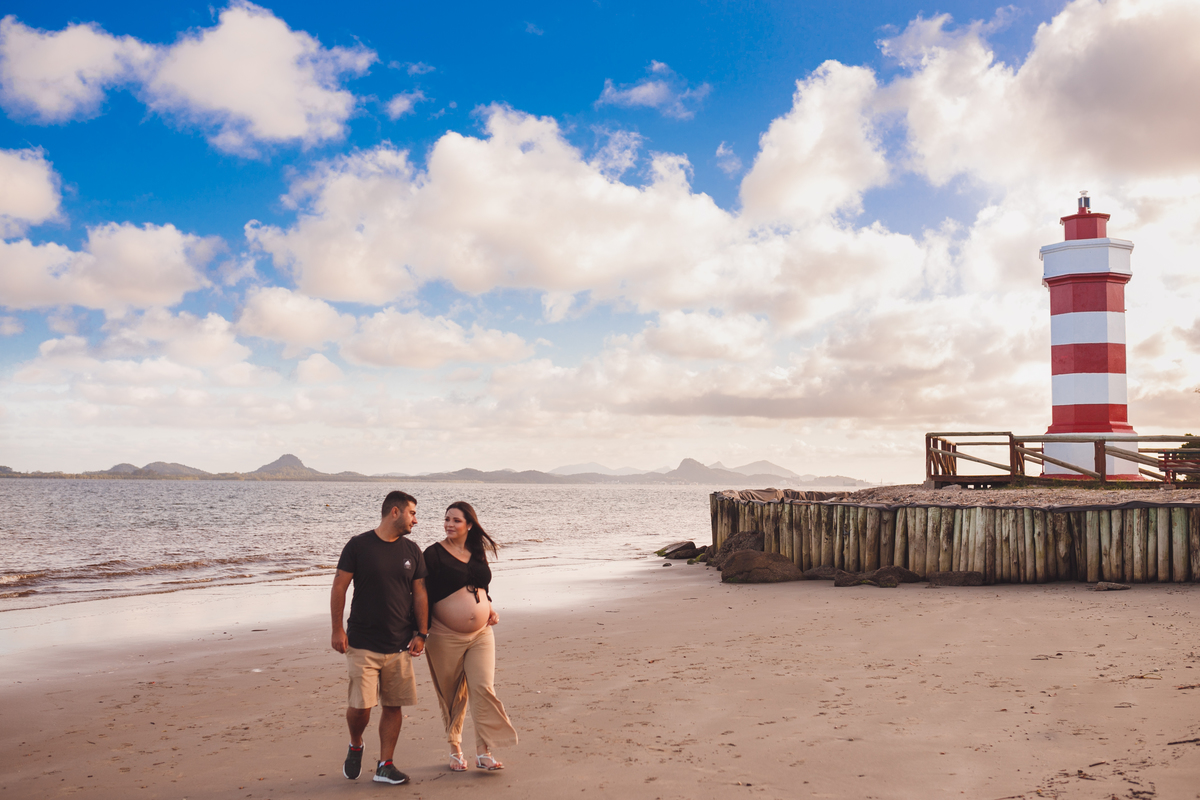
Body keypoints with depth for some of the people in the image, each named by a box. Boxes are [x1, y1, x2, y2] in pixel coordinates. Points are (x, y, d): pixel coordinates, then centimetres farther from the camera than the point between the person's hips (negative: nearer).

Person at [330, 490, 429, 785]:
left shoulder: (412, 551, 8)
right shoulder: (358, 546, -4)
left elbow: (420, 594, 11)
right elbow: (339, 588, -3)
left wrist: (421, 634, 5)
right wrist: (337, 630, -6)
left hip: (400, 645, 4)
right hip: (362, 644, -4)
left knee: (393, 706, 5)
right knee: (360, 705, -8)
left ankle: (385, 766, 18)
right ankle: (355, 747, 23)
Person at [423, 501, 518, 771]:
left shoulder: (478, 552, 8)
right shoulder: (434, 553, -7)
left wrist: (489, 607, 5)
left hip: (480, 634, 3)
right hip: (446, 636, -3)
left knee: (483, 688, -6)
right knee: (452, 695, 7)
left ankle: (484, 752, 1)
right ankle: (455, 750, 24)